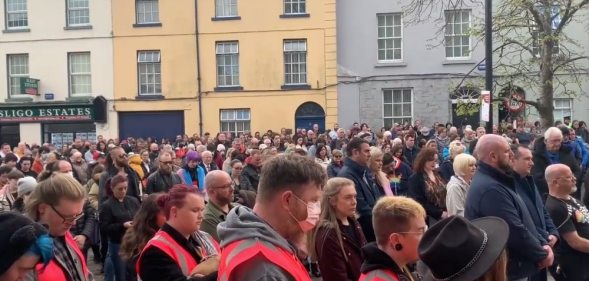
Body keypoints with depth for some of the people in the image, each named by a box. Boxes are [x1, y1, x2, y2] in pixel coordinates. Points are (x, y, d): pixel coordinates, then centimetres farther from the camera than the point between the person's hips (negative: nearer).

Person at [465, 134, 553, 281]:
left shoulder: (495, 181, 10)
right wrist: (542, 255, -13)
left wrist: (542, 245, 1)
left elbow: (523, 221, 13)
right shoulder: (490, 189, -26)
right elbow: (516, 232, -27)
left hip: (511, 267, 10)